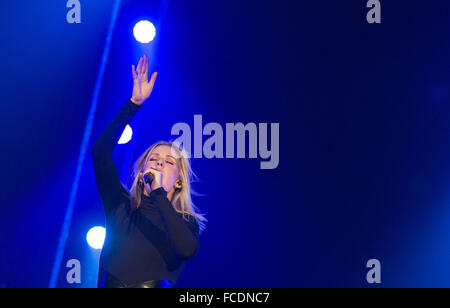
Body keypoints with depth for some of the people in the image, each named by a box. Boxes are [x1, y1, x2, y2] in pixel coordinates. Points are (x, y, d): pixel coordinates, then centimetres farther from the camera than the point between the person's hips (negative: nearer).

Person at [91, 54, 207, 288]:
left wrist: (158, 193, -6)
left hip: (155, 284, -2)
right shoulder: (121, 206, 14)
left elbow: (187, 250, -12)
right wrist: (134, 103, 2)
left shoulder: (187, 222, 11)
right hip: (110, 284, 2)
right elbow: (100, 150, 5)